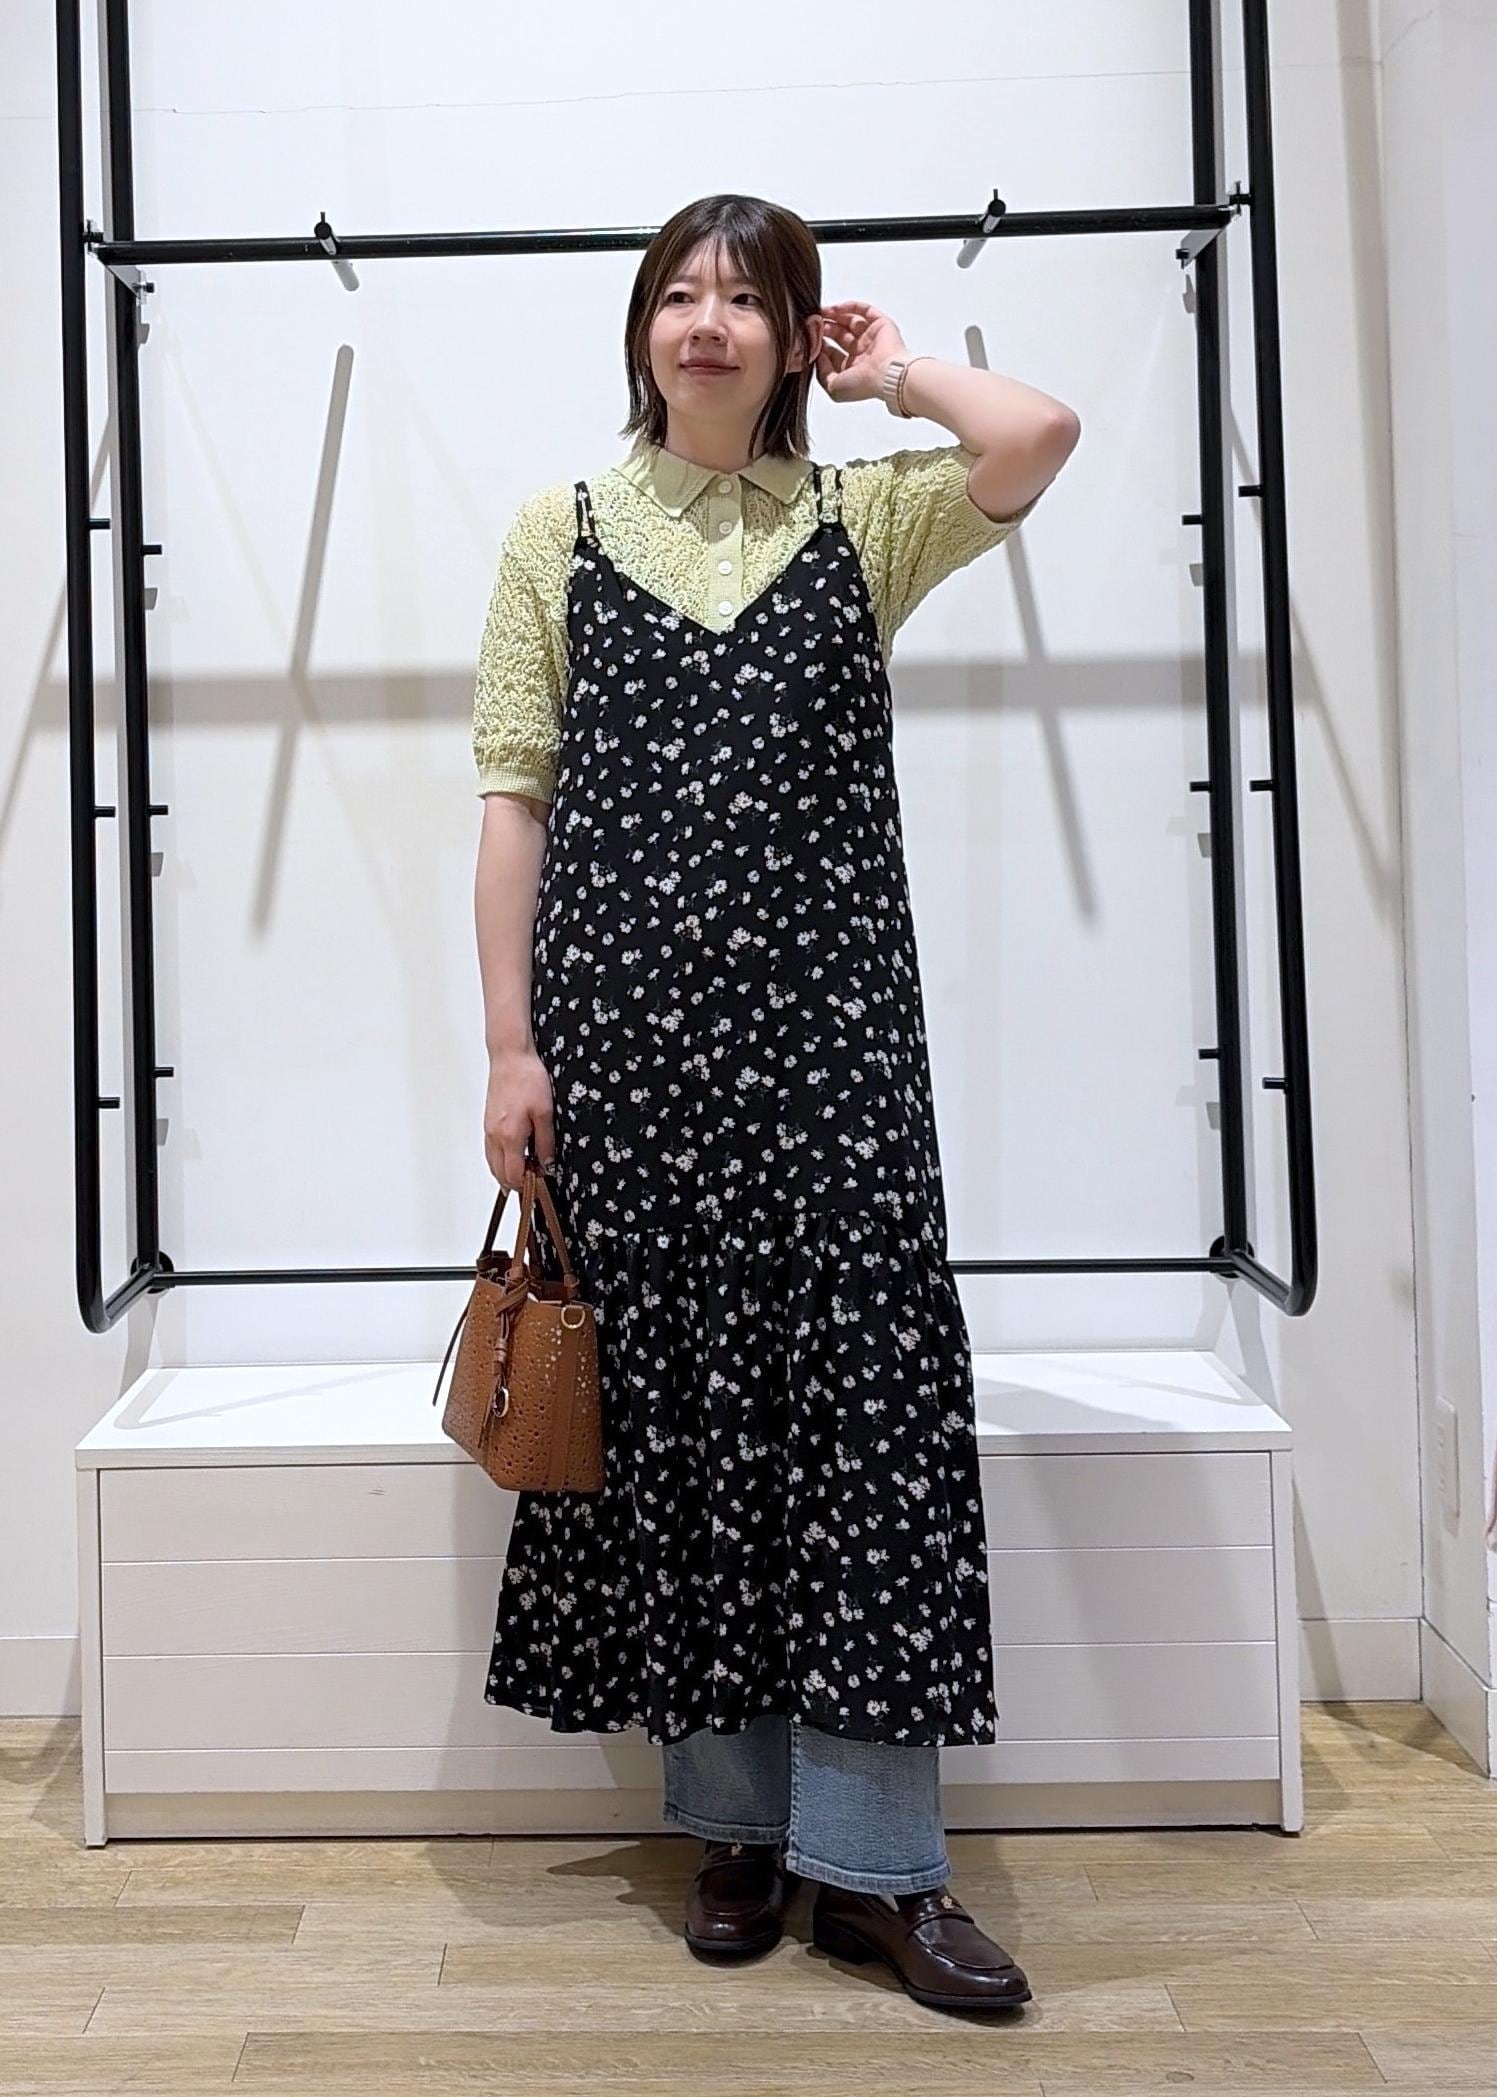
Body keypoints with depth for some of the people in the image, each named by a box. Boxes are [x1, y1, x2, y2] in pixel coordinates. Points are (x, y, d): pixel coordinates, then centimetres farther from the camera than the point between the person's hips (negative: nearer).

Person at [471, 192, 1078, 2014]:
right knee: (674, 1392, 5)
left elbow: (1039, 436, -10)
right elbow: (516, 800, 5)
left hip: (827, 1019, 0)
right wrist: (509, 1044, -2)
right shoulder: (559, 532, 11)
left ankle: (871, 1858, 9)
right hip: (629, 1021, 1)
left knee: (865, 1383, -3)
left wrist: (892, 367, 8)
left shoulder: (863, 516, 10)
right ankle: (734, 1816, 21)